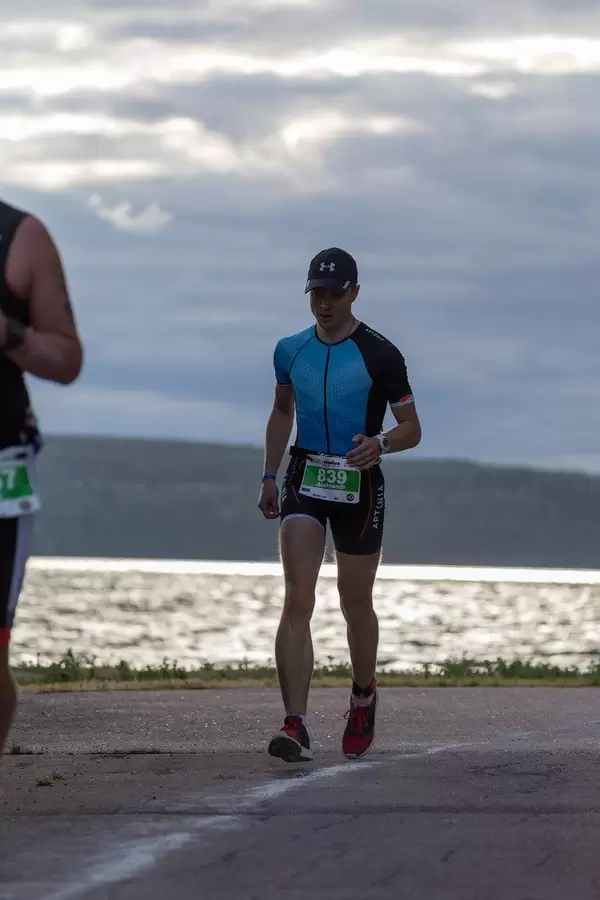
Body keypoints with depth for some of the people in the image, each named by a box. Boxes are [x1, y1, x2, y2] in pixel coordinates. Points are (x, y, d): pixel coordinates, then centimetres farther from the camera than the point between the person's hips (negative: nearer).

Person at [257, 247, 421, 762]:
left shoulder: (380, 356, -7)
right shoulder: (291, 351, 5)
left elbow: (412, 429, -3)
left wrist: (380, 444, -25)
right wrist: (269, 477, 14)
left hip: (360, 484, -2)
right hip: (304, 481, 2)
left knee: (356, 603, 10)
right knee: (297, 602, -13)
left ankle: (363, 696, 39)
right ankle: (296, 726, -21)